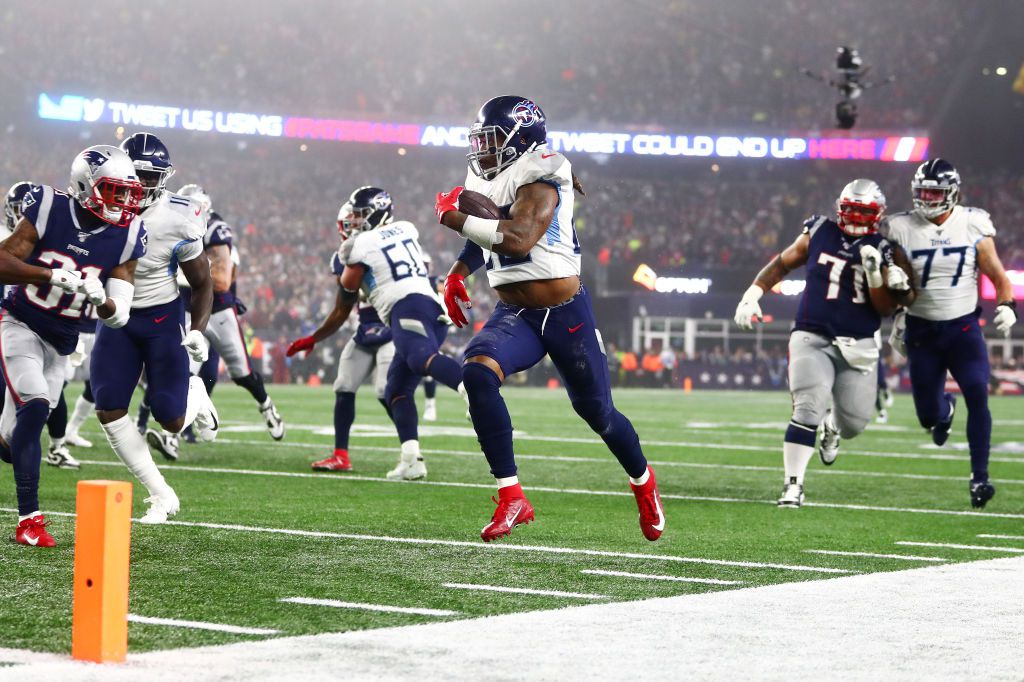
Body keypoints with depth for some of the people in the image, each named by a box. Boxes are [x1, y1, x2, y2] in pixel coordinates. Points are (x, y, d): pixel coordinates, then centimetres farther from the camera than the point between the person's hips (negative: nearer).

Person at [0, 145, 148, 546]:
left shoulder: (125, 237, -6)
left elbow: (119, 316, -6)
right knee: (34, 406, -23)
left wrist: (102, 299, -29)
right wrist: (54, 276, -32)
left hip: (60, 343, 5)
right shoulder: (49, 210, -16)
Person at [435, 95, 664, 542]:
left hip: (564, 315, -6)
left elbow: (518, 239, -36)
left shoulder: (539, 183, -17)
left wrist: (453, 217, -29)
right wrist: (458, 272, 11)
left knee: (596, 411, 9)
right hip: (513, 315, 6)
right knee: (477, 374, -25)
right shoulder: (487, 182, 8)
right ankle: (511, 498, -22)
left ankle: (642, 480, 42)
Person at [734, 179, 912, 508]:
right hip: (813, 339, -2)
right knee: (808, 409, -18)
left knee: (853, 423, 5)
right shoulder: (819, 234, 1)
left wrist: (874, 272, -18)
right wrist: (753, 294, 3)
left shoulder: (883, 250, 1)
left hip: (859, 346, 2)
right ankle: (793, 484, -9)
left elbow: (886, 309, -4)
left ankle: (832, 425, 44)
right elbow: (781, 264, 13)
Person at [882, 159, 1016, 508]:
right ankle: (945, 408, 45)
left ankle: (979, 477, -9)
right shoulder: (901, 229, -6)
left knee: (977, 397, -18)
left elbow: (998, 276, 1)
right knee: (929, 416, 6)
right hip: (922, 331, 1)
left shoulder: (973, 226, -7)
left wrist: (1006, 306, -16)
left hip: (963, 328, -1)